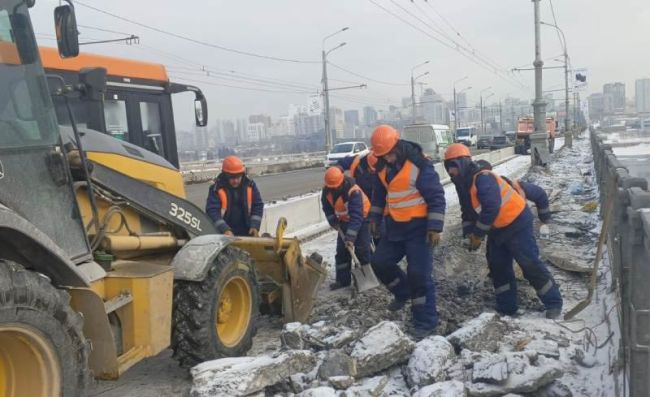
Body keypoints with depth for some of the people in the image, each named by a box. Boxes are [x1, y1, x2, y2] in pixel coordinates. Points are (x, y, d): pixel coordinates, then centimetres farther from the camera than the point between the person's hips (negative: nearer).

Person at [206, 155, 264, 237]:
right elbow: (212, 211, -18)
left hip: (246, 232, 4)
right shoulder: (216, 188, -12)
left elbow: (258, 205, 2)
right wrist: (225, 230, -29)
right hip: (223, 234, -4)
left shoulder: (250, 185, -1)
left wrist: (255, 226, -10)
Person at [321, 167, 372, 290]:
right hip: (344, 221, 6)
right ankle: (342, 279, 13)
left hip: (361, 219, -6)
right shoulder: (326, 190, -15)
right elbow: (327, 207, 3)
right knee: (341, 250, 5)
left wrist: (350, 237, -42)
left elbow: (356, 216, -39)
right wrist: (333, 221, -8)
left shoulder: (353, 191, -36)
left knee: (362, 250, -9)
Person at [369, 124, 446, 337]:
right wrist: (375, 217, 17)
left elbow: (436, 197, -17)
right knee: (380, 262, 10)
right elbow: (379, 193, 18)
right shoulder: (383, 166, 3)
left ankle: (426, 320, 5)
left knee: (419, 274, -8)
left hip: (418, 227, -7)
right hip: (395, 226, 7)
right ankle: (404, 292, 34)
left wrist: (435, 227, -21)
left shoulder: (419, 165, -20)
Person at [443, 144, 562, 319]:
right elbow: (468, 212, 11)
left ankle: (553, 303, 8)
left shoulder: (482, 178, -27)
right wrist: (470, 234, -4)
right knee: (497, 266, 11)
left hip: (516, 222, -10)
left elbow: (491, 208, -33)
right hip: (497, 229, 10)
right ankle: (507, 307, 21)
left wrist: (478, 234, -23)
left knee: (530, 264, -7)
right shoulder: (462, 185, 4)